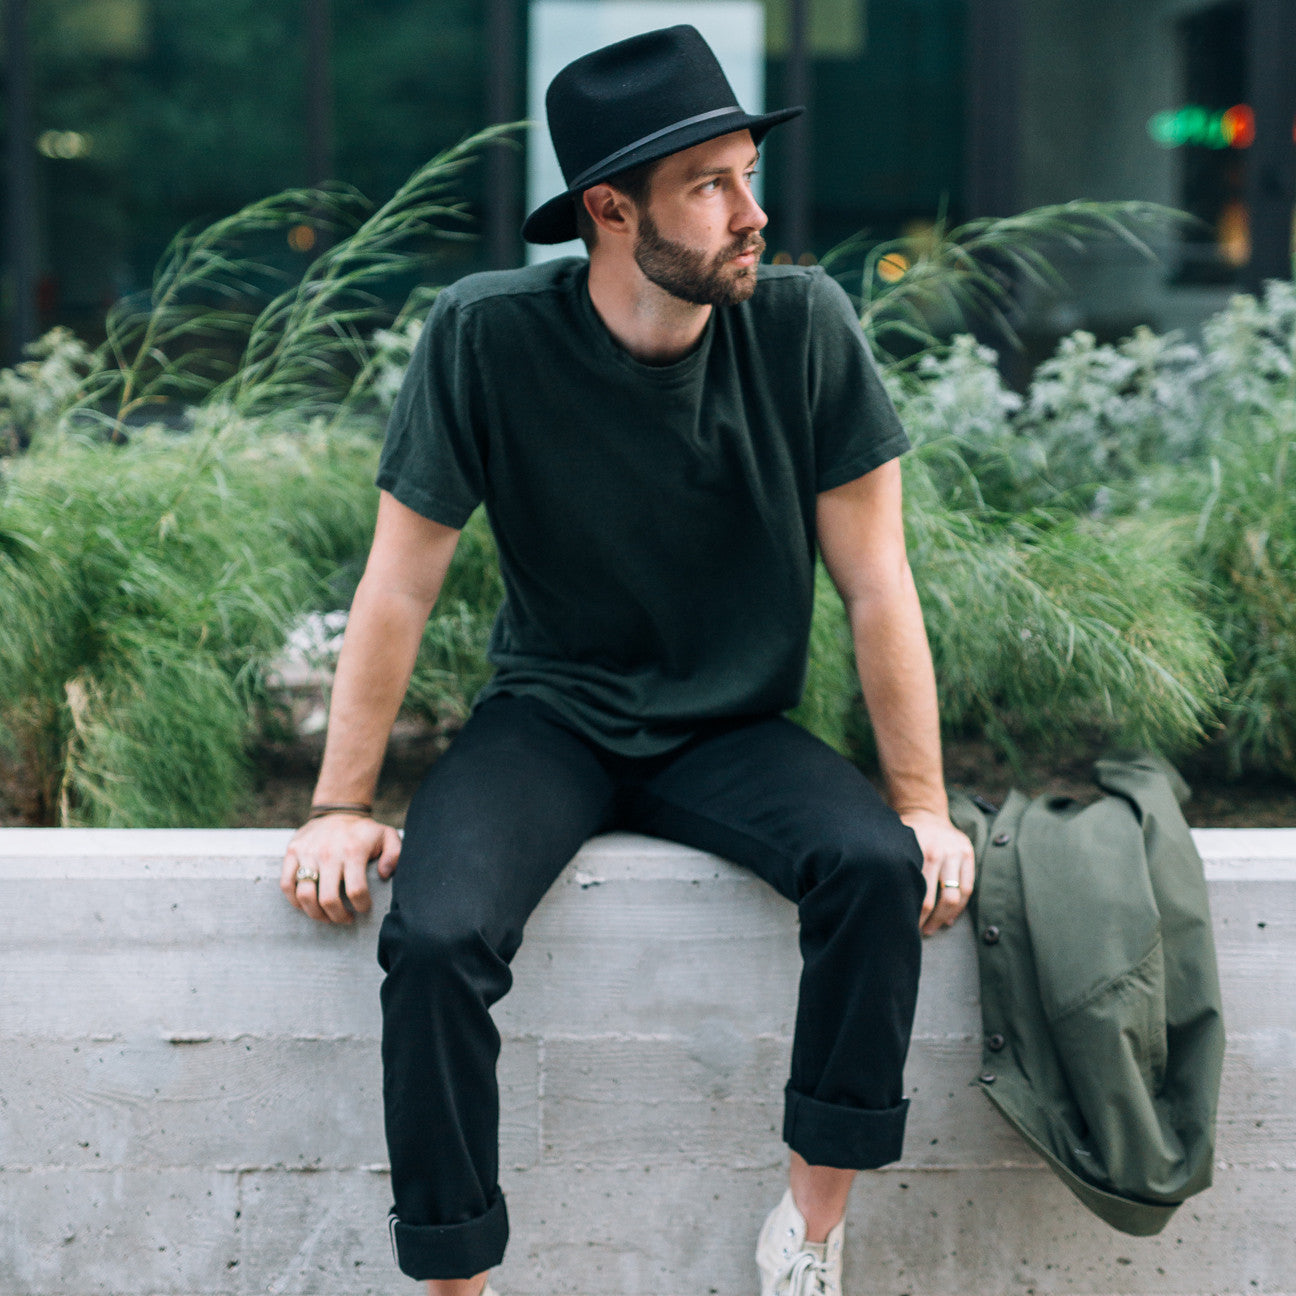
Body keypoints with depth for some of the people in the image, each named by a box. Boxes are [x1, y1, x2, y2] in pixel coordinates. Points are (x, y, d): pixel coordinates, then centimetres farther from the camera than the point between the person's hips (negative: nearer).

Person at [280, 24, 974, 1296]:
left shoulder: (804, 325, -12)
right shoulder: (486, 336, -16)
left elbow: (876, 584, -7)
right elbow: (400, 586, -9)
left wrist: (921, 803, -8)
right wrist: (339, 809, -8)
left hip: (732, 732, 1)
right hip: (549, 720, -1)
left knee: (878, 867, -27)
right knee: (434, 934, -27)